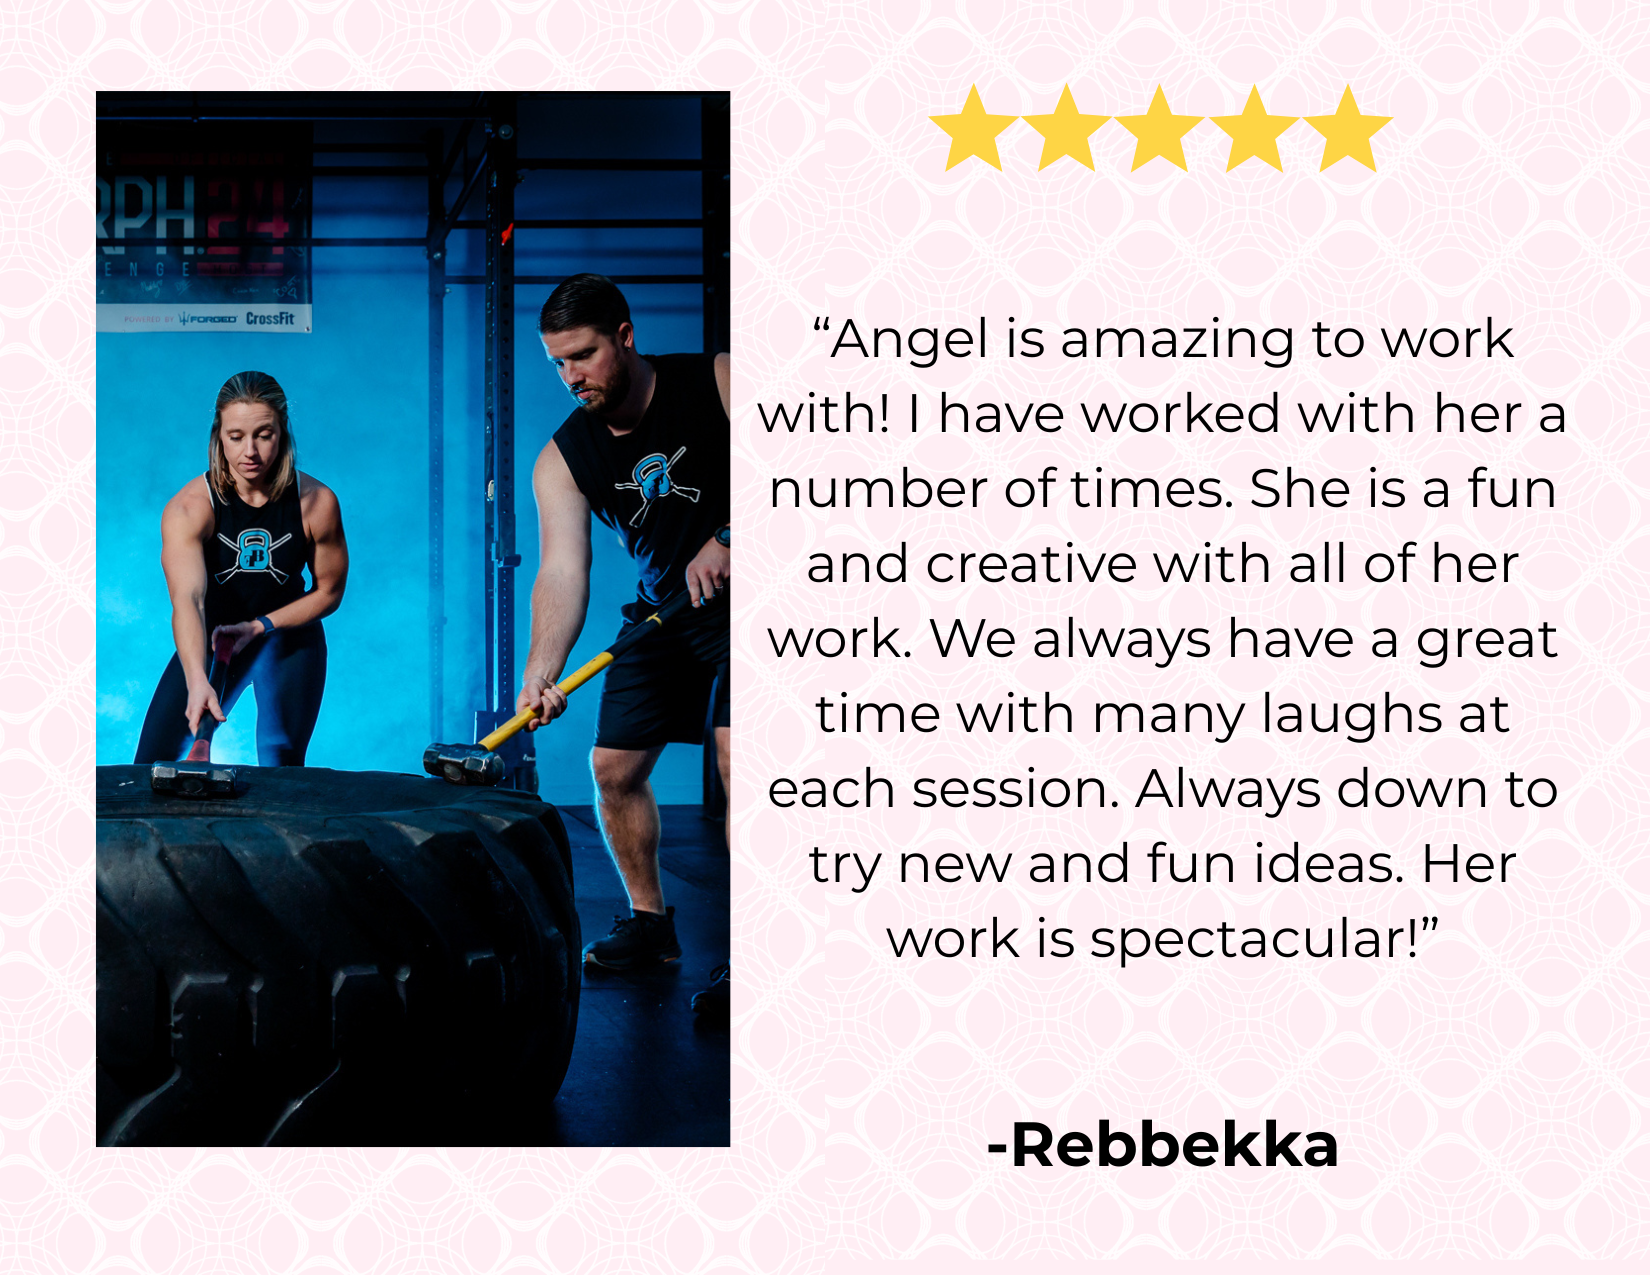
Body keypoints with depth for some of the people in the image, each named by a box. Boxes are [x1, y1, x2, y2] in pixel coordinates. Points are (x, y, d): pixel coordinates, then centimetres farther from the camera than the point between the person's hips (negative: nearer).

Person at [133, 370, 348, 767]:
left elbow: (329, 592, -4)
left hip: (288, 635, 0)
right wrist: (198, 683, -55)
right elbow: (187, 600, -40)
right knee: (152, 766, -6)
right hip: (211, 638, 0)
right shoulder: (188, 508, -26)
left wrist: (259, 626, -17)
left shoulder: (317, 503, -20)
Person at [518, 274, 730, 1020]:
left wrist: (726, 540, -31)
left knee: (735, 757, -21)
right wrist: (539, 675, -31)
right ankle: (650, 924, 24)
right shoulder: (563, 459, -5)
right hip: (665, 613, 5)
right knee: (614, 767, 4)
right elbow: (561, 570, -15)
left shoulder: (716, 383, -14)